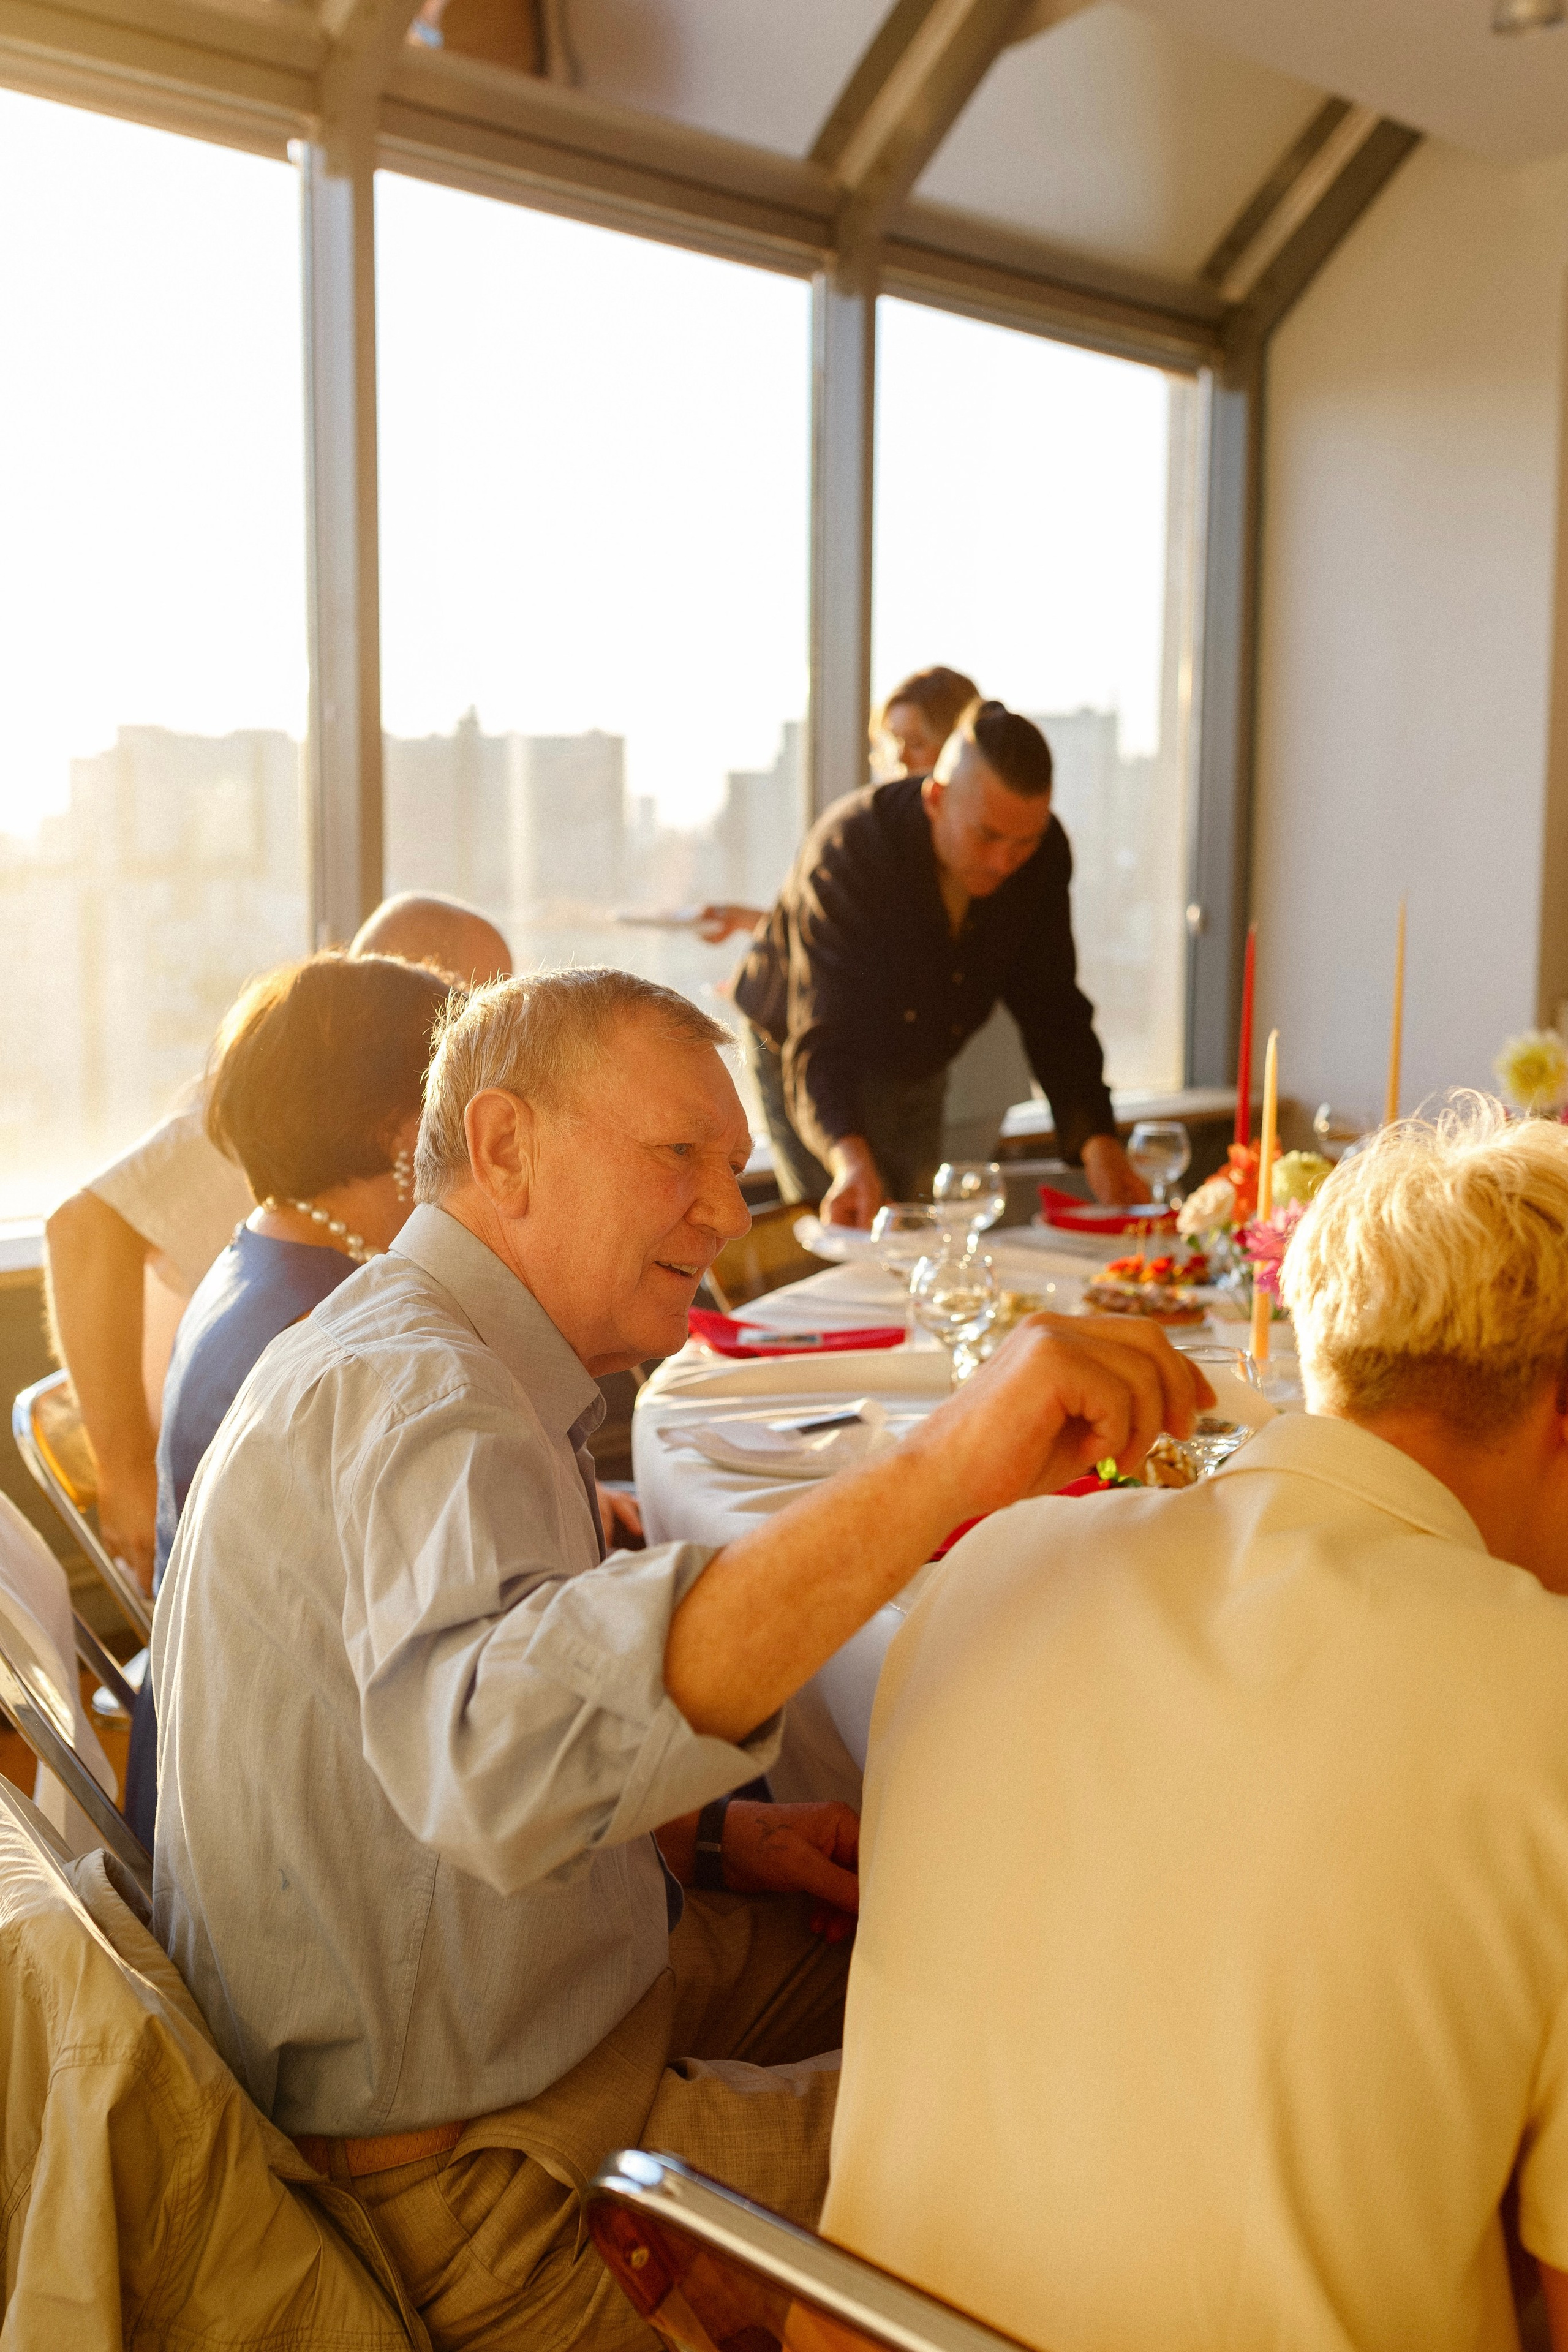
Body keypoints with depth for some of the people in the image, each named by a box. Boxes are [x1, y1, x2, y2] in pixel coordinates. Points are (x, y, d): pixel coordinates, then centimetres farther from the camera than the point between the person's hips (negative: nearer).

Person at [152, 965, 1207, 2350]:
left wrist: (706, 1840, 4)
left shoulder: (392, 1355, 7)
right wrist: (944, 1471, -55)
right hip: (483, 2172, -10)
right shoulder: (413, 1395, -28)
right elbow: (498, 1759, -50)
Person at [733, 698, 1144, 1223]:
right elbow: (819, 1040, -40)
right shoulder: (847, 849, -34)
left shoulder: (1043, 855, -19)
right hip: (795, 1055, -5)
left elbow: (1051, 1008, -11)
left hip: (918, 1071, 5)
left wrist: (1097, 1141, -26)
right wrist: (850, 1158, -58)